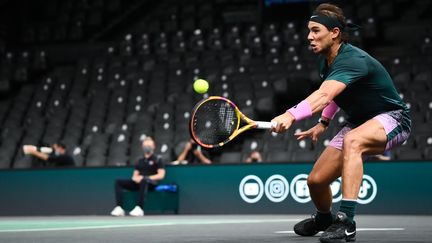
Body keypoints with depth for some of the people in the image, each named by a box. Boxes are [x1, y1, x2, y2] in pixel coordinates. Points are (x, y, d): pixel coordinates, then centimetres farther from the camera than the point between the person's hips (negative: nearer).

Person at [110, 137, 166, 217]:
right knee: (118, 182, -14)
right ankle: (119, 208, -30)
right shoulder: (140, 161, 25)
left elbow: (161, 175, -3)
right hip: (138, 183, 6)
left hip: (151, 183, -6)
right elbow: (134, 176, 21)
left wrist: (146, 178, -14)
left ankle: (139, 208, -51)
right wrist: (136, 178, -6)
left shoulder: (157, 159, 8)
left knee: (144, 180, -43)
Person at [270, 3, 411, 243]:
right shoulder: (325, 60, -1)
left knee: (352, 140, -42)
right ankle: (324, 218, 34)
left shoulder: (353, 60, -29)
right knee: (315, 180, -1)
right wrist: (323, 123, 13)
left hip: (391, 118, -8)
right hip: (358, 122, 8)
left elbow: (324, 95, -46)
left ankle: (346, 221, -42)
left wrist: (291, 115, -59)